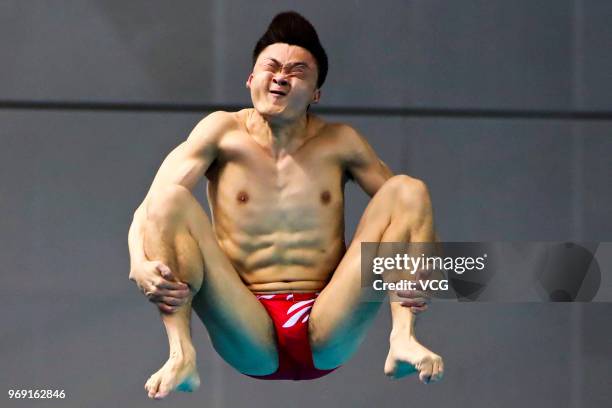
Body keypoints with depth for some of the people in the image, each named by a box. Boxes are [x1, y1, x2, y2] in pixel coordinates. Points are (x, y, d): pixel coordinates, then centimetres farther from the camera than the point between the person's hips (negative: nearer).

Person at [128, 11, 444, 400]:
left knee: (408, 189, -10)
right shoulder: (224, 132, 4)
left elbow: (406, 208, 8)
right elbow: (150, 206, -5)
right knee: (171, 197, -19)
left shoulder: (340, 143, 8)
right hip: (248, 341, -1)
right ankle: (181, 355, -32)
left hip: (327, 338, 1)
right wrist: (139, 263, -28)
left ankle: (402, 339, -26)